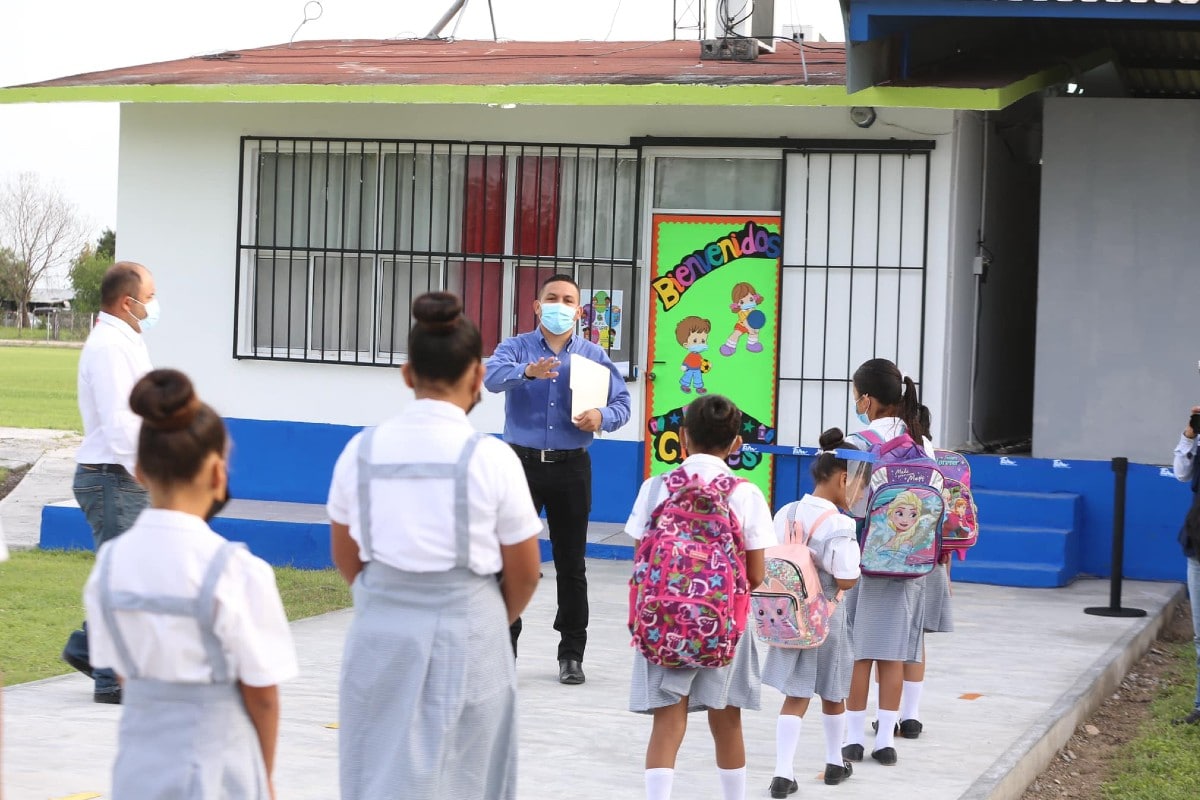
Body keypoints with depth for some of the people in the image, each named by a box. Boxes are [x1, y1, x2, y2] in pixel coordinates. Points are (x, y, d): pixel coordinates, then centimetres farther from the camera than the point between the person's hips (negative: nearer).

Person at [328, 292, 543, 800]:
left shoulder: (362, 451, -1)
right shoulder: (490, 458, -9)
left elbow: (346, 558, 9)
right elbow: (523, 574, -1)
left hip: (380, 631, 2)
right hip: (466, 634, -2)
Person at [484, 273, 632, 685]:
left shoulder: (594, 356, 8)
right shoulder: (516, 348, 3)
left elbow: (622, 401, 2)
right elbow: (493, 376, -19)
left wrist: (602, 417, -21)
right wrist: (527, 371, -41)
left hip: (571, 469, 1)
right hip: (522, 464, -1)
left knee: (571, 564, 7)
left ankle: (572, 653, 15)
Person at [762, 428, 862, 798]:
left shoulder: (785, 514, -1)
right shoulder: (839, 524, -20)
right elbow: (846, 581, -20)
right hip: (825, 617, -4)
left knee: (795, 695, 6)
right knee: (832, 693, 17)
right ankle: (835, 763, 34)